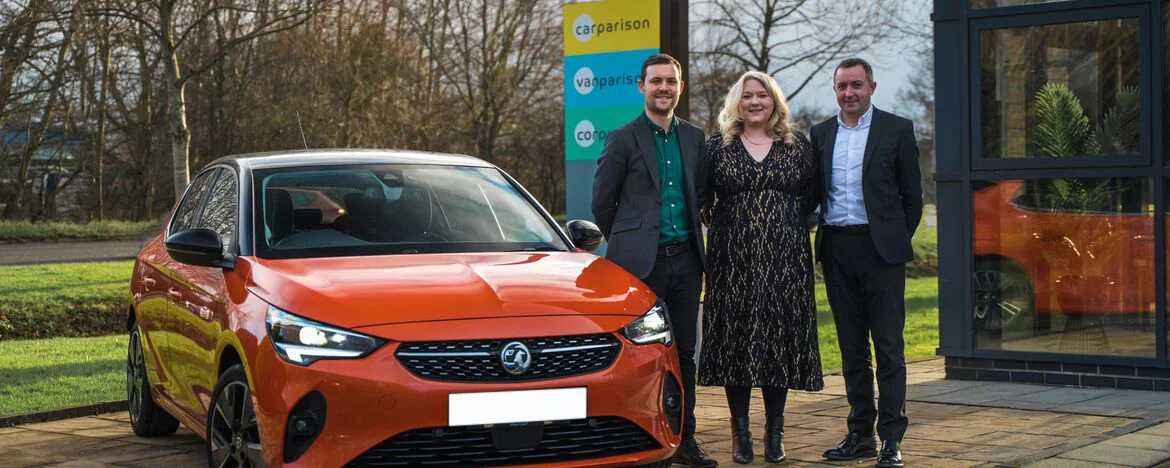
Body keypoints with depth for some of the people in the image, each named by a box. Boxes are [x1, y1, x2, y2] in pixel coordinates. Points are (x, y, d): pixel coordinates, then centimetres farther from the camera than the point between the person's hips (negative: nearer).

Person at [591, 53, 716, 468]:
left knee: (684, 353, 8)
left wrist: (684, 235, 15)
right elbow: (602, 202, 2)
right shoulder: (623, 139, -3)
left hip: (685, 258, 4)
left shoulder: (694, 138, 11)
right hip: (642, 262, -4)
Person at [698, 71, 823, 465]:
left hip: (784, 261, 1)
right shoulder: (718, 145, 4)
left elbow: (812, 195, 14)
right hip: (733, 259, -1)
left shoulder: (798, 145, 7)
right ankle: (740, 433, 9)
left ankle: (774, 433, 12)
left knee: (780, 338, 2)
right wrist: (720, 224, 7)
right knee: (735, 340, 0)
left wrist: (788, 223, 9)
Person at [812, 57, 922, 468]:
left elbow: (912, 194, 4)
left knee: (889, 347, -4)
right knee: (851, 347, 9)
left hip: (880, 248, -4)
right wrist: (823, 236, 7)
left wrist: (897, 241, 3)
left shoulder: (896, 130, 1)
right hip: (837, 250, 4)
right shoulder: (820, 134, 11)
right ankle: (861, 433, 16)